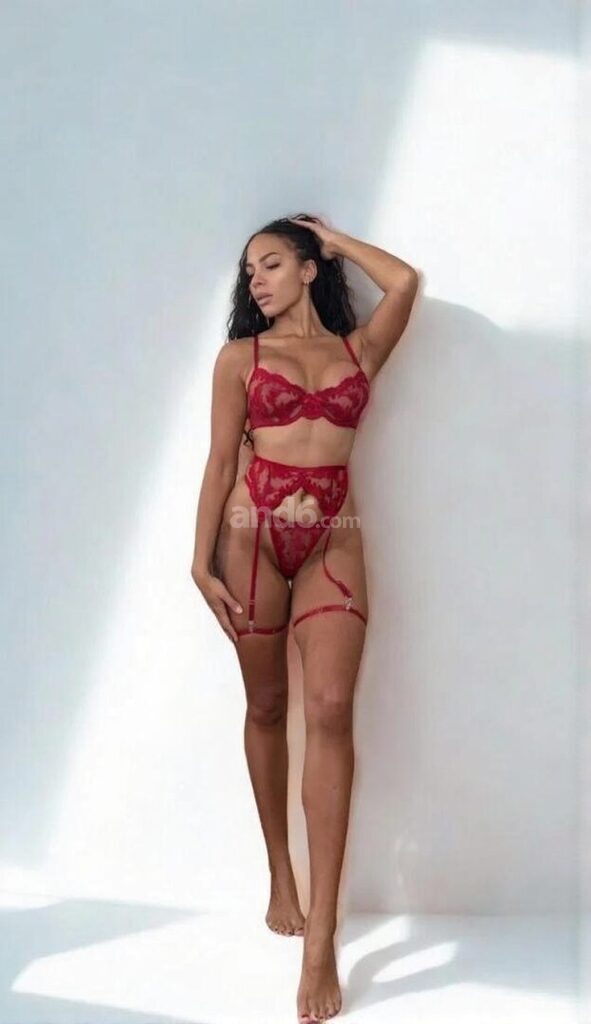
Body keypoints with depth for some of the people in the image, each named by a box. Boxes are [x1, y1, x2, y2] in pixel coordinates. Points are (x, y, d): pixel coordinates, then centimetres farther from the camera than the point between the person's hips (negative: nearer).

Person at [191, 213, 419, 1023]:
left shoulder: (359, 348, 13)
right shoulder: (240, 356, 8)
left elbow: (407, 280, -2)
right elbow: (221, 461, 3)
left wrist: (334, 237, 14)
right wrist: (203, 563, -4)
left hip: (335, 539, 0)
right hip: (254, 531, 0)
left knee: (330, 710, -12)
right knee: (267, 706, 7)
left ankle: (321, 938, -10)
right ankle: (280, 876, 25)